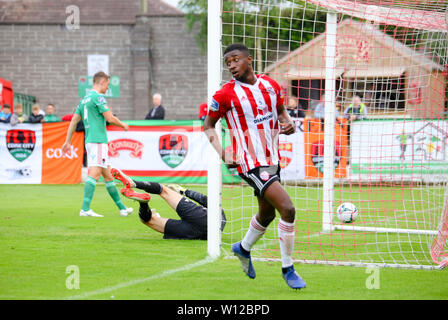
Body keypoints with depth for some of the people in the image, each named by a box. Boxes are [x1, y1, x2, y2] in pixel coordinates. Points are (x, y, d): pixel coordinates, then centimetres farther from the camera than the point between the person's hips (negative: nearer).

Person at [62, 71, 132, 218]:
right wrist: (123, 125, 6)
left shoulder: (85, 99, 19)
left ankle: (122, 208, 19)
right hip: (98, 141, -10)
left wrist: (68, 141, 21)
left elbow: (74, 120, 19)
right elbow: (110, 118, -12)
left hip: (89, 140, 10)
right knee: (94, 173, -16)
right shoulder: (98, 97, -9)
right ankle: (85, 209, -25)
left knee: (108, 175, 13)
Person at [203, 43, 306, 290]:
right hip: (250, 164, -7)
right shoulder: (224, 95, -12)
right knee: (287, 209, -18)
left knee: (267, 214, 22)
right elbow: (208, 125, 1)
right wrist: (223, 155, -11)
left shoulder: (270, 85, 2)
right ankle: (287, 270, -5)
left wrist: (289, 125, -4)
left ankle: (243, 248, 51)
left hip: (272, 160, 7)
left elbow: (281, 112, 18)